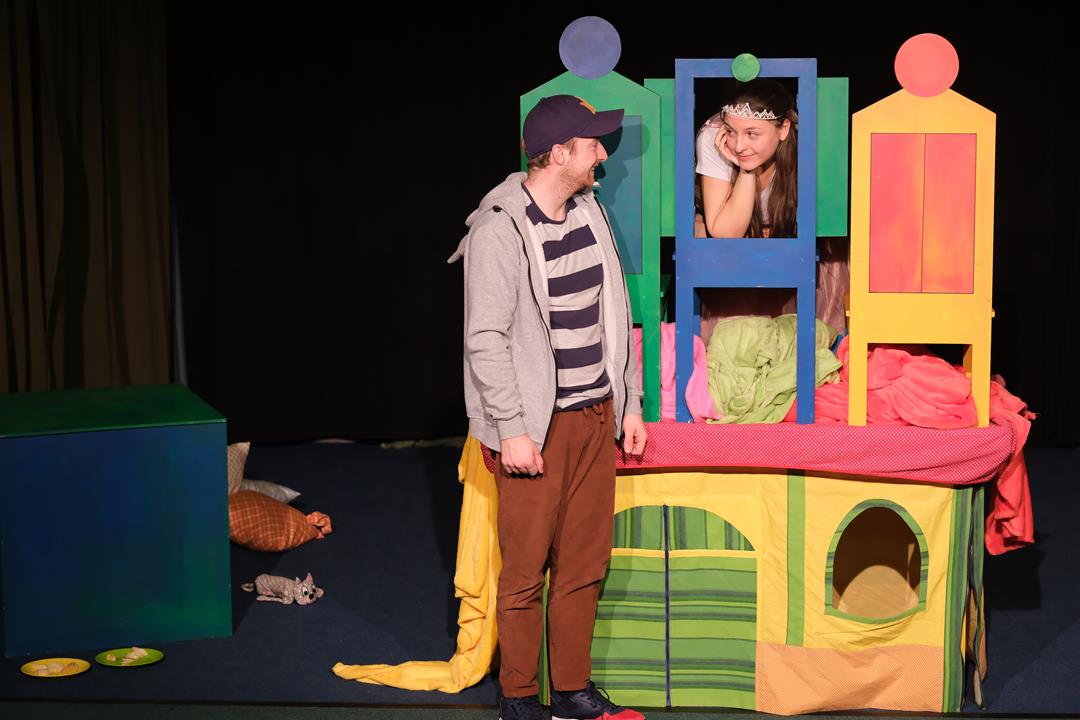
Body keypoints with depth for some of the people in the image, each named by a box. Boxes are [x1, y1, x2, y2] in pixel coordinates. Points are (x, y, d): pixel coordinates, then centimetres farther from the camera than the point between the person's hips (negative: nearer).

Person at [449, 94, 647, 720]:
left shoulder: (590, 211, 9)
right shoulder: (499, 231, -14)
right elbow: (485, 340, -15)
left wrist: (630, 402, 15)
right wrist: (511, 429, -17)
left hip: (596, 415, 7)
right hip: (538, 425, -7)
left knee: (585, 563, 12)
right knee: (526, 568, 1)